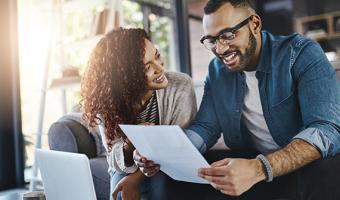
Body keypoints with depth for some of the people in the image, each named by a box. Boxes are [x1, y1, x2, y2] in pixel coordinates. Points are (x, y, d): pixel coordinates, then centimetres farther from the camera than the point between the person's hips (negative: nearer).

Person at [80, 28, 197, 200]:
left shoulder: (181, 87, -20)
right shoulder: (108, 101, -15)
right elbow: (115, 158, -11)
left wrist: (136, 178, -25)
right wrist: (129, 147, -35)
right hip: (128, 168, 1)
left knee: (160, 185, -30)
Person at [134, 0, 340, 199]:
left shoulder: (302, 54, -15)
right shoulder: (216, 70, 2)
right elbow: (205, 127, 0)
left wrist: (259, 169, -43)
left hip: (307, 163, -3)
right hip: (247, 161, 3)